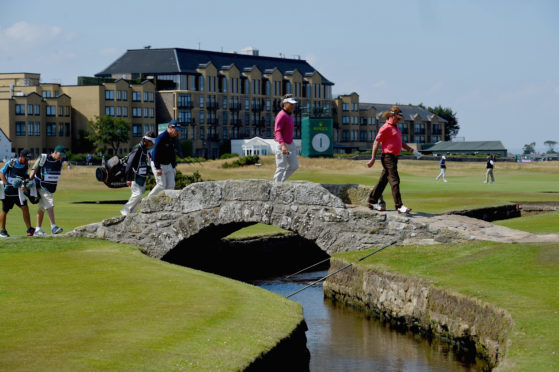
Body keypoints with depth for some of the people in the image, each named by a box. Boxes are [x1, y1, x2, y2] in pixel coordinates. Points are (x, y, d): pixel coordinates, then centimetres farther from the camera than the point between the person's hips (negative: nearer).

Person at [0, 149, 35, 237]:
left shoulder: (26, 165, 3)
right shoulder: (10, 163, -12)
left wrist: (25, 185, -6)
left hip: (18, 190, 4)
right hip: (8, 191, -4)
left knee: (25, 208, -6)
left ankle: (29, 229, -2)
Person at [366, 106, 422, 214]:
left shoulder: (395, 127, 19)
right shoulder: (385, 128, -11)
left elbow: (401, 142, 26)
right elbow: (376, 142, -12)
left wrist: (412, 150, 17)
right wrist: (373, 159, -15)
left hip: (394, 158, 10)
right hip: (388, 157, -10)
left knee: (383, 180, 13)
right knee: (394, 181, -12)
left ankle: (372, 202, 20)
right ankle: (399, 206, -15)